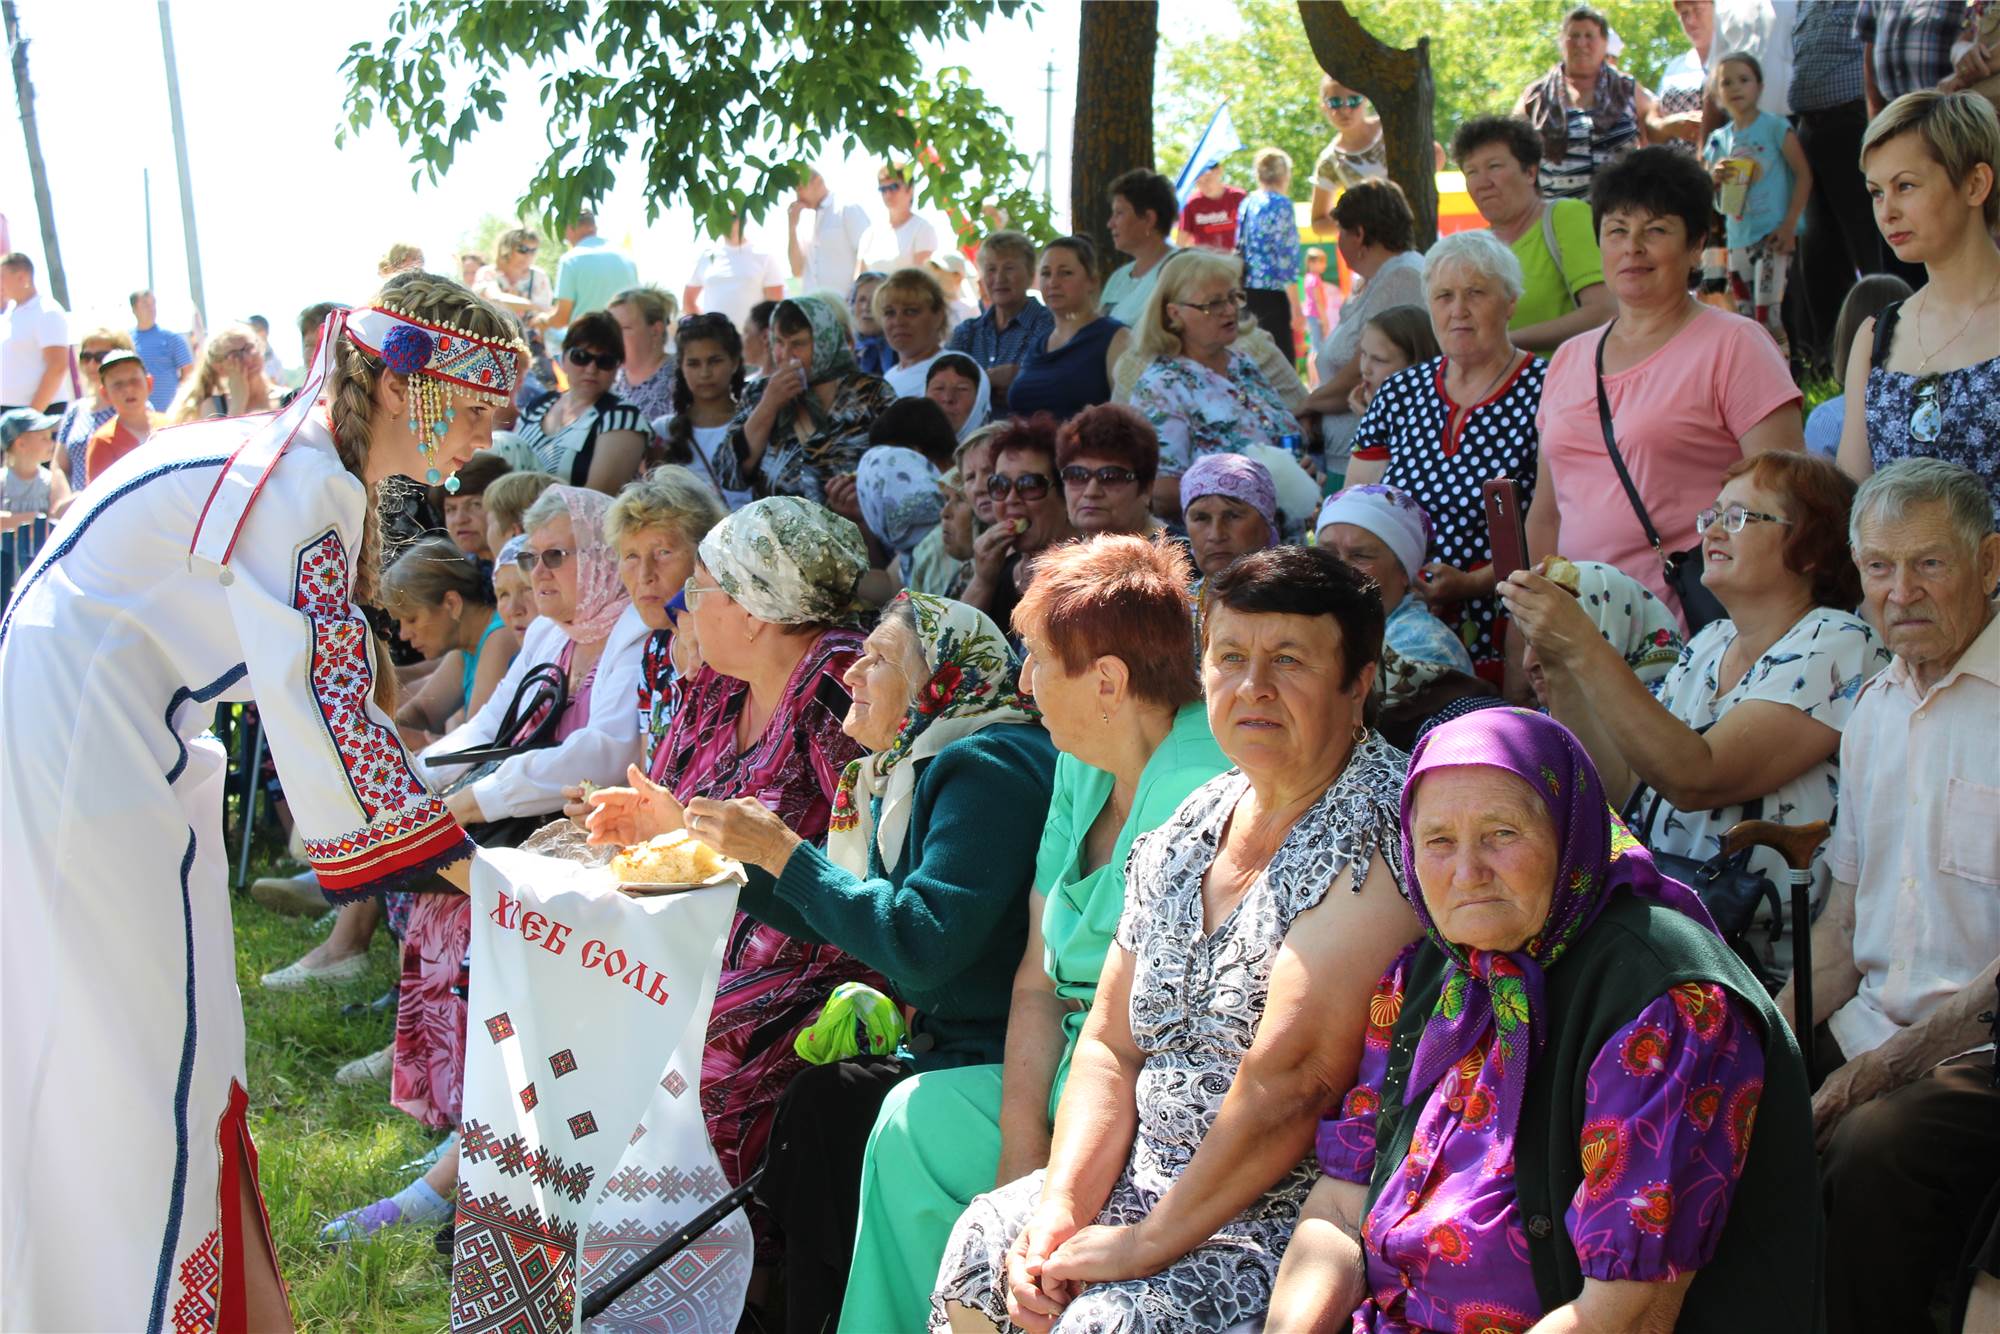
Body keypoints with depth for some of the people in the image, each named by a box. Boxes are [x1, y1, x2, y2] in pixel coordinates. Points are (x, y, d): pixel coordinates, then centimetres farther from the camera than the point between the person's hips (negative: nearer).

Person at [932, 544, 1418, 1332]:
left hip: (1300, 1214, -7)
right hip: (1152, 1178, 7)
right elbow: (1113, 1044, 10)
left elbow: (1291, 1080, -24)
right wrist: (1061, 1209, -5)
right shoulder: (1190, 828, 8)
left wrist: (1150, 1241, -18)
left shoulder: (1380, 831, -18)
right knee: (981, 1247, -4)